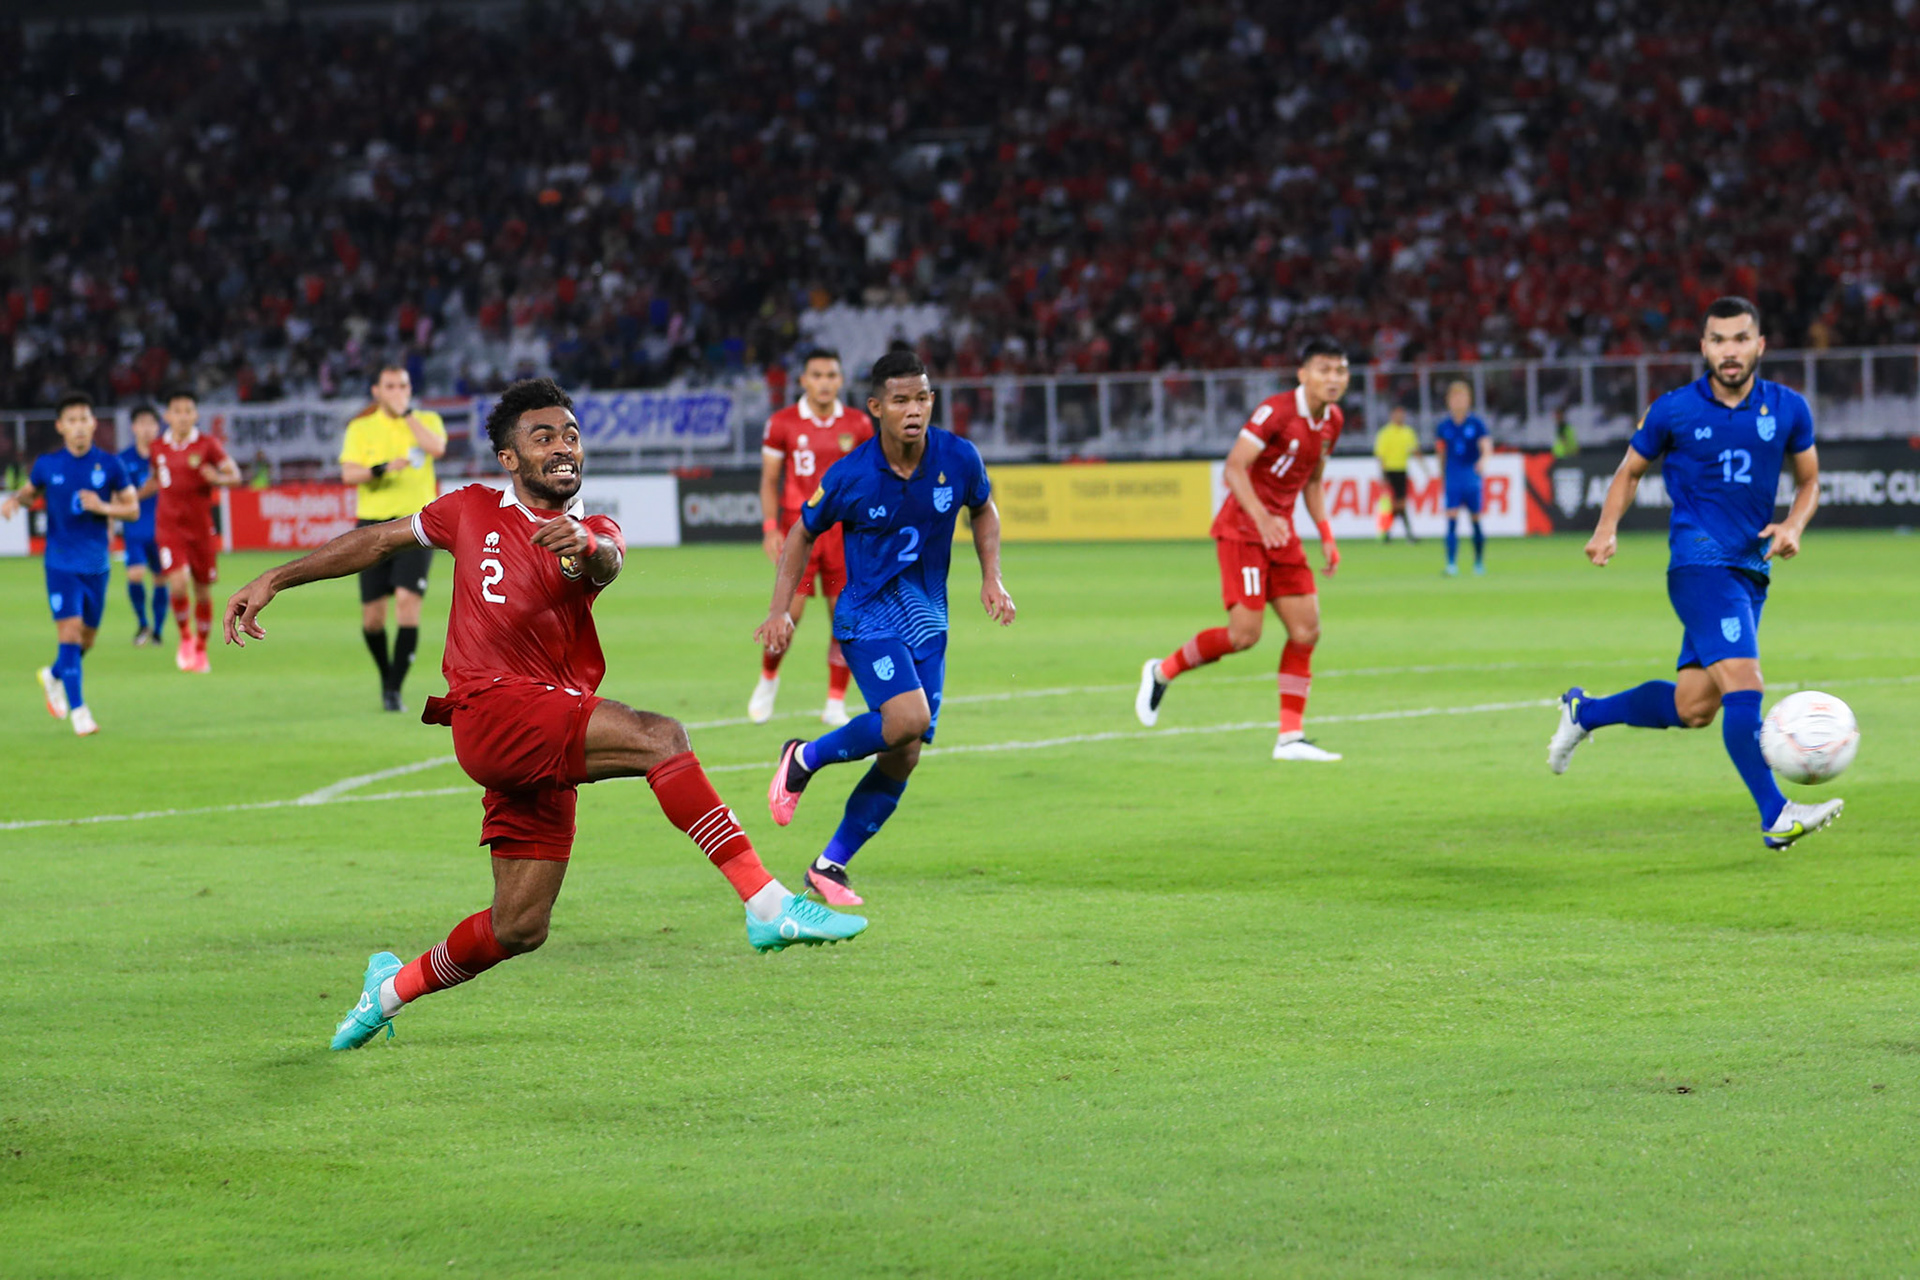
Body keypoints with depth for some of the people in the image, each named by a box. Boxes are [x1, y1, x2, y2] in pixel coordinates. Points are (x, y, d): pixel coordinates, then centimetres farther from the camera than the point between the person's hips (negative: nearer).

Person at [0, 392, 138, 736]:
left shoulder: (109, 465, -2)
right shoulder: (47, 465, -2)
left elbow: (133, 508, 2)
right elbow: (29, 492, 15)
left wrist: (103, 507, -17)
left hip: (97, 564, 2)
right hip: (61, 562, -2)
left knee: (86, 639, 13)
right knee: (70, 631, -14)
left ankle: (53, 676, 43)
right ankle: (78, 710, -10)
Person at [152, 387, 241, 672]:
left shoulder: (207, 445, -4)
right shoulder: (158, 447, 5)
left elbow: (235, 475, -6)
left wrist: (218, 479, -25)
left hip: (201, 526, 0)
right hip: (169, 526, 0)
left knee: (203, 591, 7)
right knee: (178, 582, -20)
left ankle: (201, 649, 25)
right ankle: (185, 637, 5)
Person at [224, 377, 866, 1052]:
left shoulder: (594, 532, 13)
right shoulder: (473, 510, 10)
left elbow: (607, 563, -13)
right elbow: (379, 540, 23)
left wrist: (585, 548, -39)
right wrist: (274, 580, 20)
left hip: (553, 734, 4)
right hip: (491, 711, -4)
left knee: (520, 928, 2)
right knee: (660, 737, -26)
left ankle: (392, 988, 28)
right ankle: (767, 904, -34)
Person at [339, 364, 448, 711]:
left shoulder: (427, 421, 7)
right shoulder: (360, 429, 7)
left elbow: (437, 447, -14)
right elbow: (348, 473, -5)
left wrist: (406, 413, -8)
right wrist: (382, 468, -21)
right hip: (373, 524, 1)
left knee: (408, 600, -18)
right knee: (372, 616, 1)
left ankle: (394, 690, -14)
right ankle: (386, 676, 28)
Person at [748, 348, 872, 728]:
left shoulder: (858, 425, 5)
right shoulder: (782, 424, 0)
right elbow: (769, 480, 6)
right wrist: (770, 528, -5)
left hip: (843, 530, 2)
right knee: (789, 613, -9)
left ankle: (836, 704, 7)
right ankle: (768, 678, 19)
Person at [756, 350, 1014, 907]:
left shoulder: (959, 459, -7)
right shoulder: (850, 476, -15)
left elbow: (983, 510, 15)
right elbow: (805, 532, 3)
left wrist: (991, 578, 4)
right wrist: (780, 610, -3)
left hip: (927, 621, 4)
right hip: (867, 616, -4)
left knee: (903, 758, 0)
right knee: (907, 719, -28)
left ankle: (829, 866, 15)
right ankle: (804, 760, -1)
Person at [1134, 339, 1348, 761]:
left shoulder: (1332, 421, 8)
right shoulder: (1276, 411, -17)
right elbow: (1234, 467, -22)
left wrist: (1326, 535, 11)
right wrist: (1262, 519, -34)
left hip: (1281, 533, 8)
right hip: (1241, 529, -8)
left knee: (1306, 631, -2)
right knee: (1244, 634, -15)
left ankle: (1290, 737, 3)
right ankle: (1163, 671, 9)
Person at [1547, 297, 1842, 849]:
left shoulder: (1788, 409, 3)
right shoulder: (1673, 411, -3)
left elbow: (1809, 479, 17)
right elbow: (1631, 471, 12)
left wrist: (1794, 525, -3)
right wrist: (1608, 528, -5)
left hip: (1752, 569, 5)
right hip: (1700, 563, -5)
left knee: (1692, 708, 7)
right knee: (1743, 685, -20)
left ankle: (1585, 712, 29)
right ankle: (1776, 816, -20)